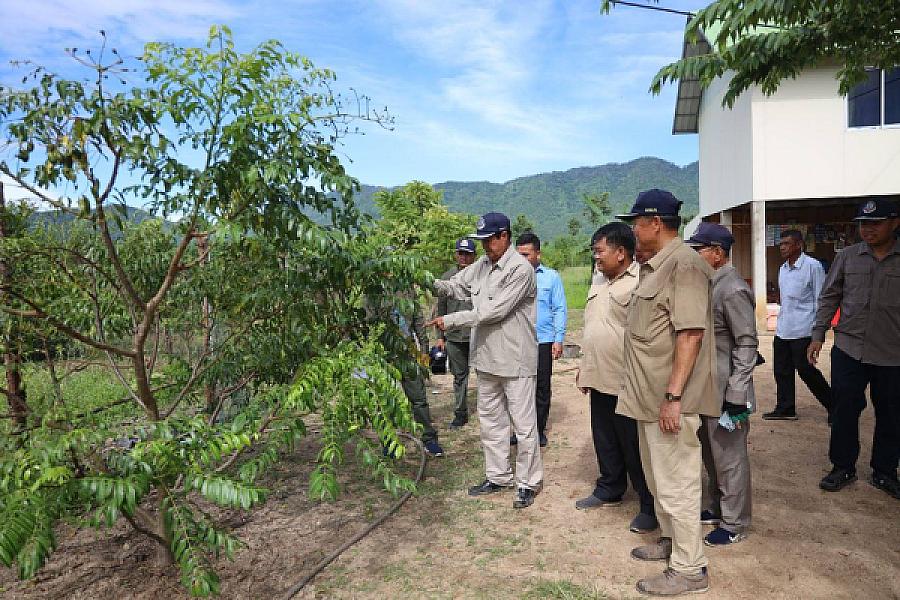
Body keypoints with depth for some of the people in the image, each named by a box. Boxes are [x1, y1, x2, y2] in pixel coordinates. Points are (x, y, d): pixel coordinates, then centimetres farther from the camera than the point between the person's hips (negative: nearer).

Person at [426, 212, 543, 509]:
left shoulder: (520, 269, -18)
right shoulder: (483, 264, 7)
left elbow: (494, 311, -22)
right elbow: (458, 286, 12)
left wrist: (451, 320, -20)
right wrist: (432, 283, -9)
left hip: (515, 360, -8)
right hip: (487, 357, 8)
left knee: (524, 425, 4)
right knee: (490, 421, 17)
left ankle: (528, 483, 20)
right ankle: (498, 476, 33)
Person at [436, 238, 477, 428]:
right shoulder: (447, 277, 6)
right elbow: (441, 309, 11)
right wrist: (440, 336, 8)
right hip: (454, 337, 3)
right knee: (459, 376, 13)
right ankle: (460, 413, 25)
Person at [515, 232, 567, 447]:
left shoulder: (551, 277, 1)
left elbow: (560, 309, 1)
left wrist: (559, 339, -5)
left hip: (543, 340, -1)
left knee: (542, 388, 8)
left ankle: (539, 430, 21)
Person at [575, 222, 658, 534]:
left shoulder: (640, 283, -16)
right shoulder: (600, 283, 14)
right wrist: (584, 366, 21)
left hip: (627, 383, -8)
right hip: (599, 379, 8)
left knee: (635, 449, 4)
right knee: (605, 442, 19)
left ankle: (650, 506, 19)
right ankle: (609, 490, 36)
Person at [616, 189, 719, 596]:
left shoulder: (684, 264, -17)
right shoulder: (654, 266, 14)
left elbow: (690, 333, -24)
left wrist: (673, 396, -25)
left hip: (670, 399, -10)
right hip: (650, 396, 10)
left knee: (675, 484, 2)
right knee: (657, 477, 22)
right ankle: (671, 541, 40)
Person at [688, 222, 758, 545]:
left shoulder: (733, 290, -18)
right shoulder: (707, 285, 9)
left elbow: (747, 344, -19)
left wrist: (736, 397, -20)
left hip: (725, 394, -9)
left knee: (729, 458, 6)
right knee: (711, 454, 20)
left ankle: (734, 524, 22)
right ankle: (718, 508, 37)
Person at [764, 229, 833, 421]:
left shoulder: (812, 266, -9)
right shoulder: (783, 269, 14)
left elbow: (820, 299, -10)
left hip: (803, 330, -8)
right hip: (782, 330, 8)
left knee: (805, 369, -3)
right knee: (781, 370, 9)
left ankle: (833, 405, 15)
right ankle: (785, 409, 19)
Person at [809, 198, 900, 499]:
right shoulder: (847, 256, 4)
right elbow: (830, 297, 8)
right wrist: (818, 335, 2)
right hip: (848, 350, 1)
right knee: (844, 411, 6)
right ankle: (843, 468, 22)